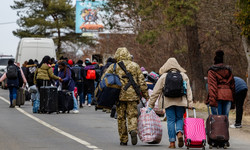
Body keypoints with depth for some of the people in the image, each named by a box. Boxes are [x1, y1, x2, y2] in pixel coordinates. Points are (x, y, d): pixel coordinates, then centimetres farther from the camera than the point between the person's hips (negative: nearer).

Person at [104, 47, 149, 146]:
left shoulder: (114, 67, 4)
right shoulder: (135, 66, 8)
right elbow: (142, 82, 5)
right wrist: (146, 96, 9)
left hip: (119, 95, 0)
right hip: (132, 95, 0)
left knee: (121, 117, 8)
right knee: (132, 115, 5)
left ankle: (123, 140, 9)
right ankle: (133, 130, -25)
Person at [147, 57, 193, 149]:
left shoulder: (164, 77, 4)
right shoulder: (183, 76, 8)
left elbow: (156, 92, 5)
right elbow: (188, 91, 5)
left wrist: (151, 105, 9)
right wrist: (190, 104, 6)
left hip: (168, 102, -1)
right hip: (181, 102, 1)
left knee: (170, 121, 3)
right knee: (180, 118, 15)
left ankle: (172, 142, -1)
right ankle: (179, 133, -13)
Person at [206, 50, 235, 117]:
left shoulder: (212, 71, 1)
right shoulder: (228, 70, 17)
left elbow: (212, 86, -9)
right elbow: (232, 85, 17)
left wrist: (212, 100, -15)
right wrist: (232, 98, 19)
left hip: (218, 96, -4)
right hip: (228, 96, 4)